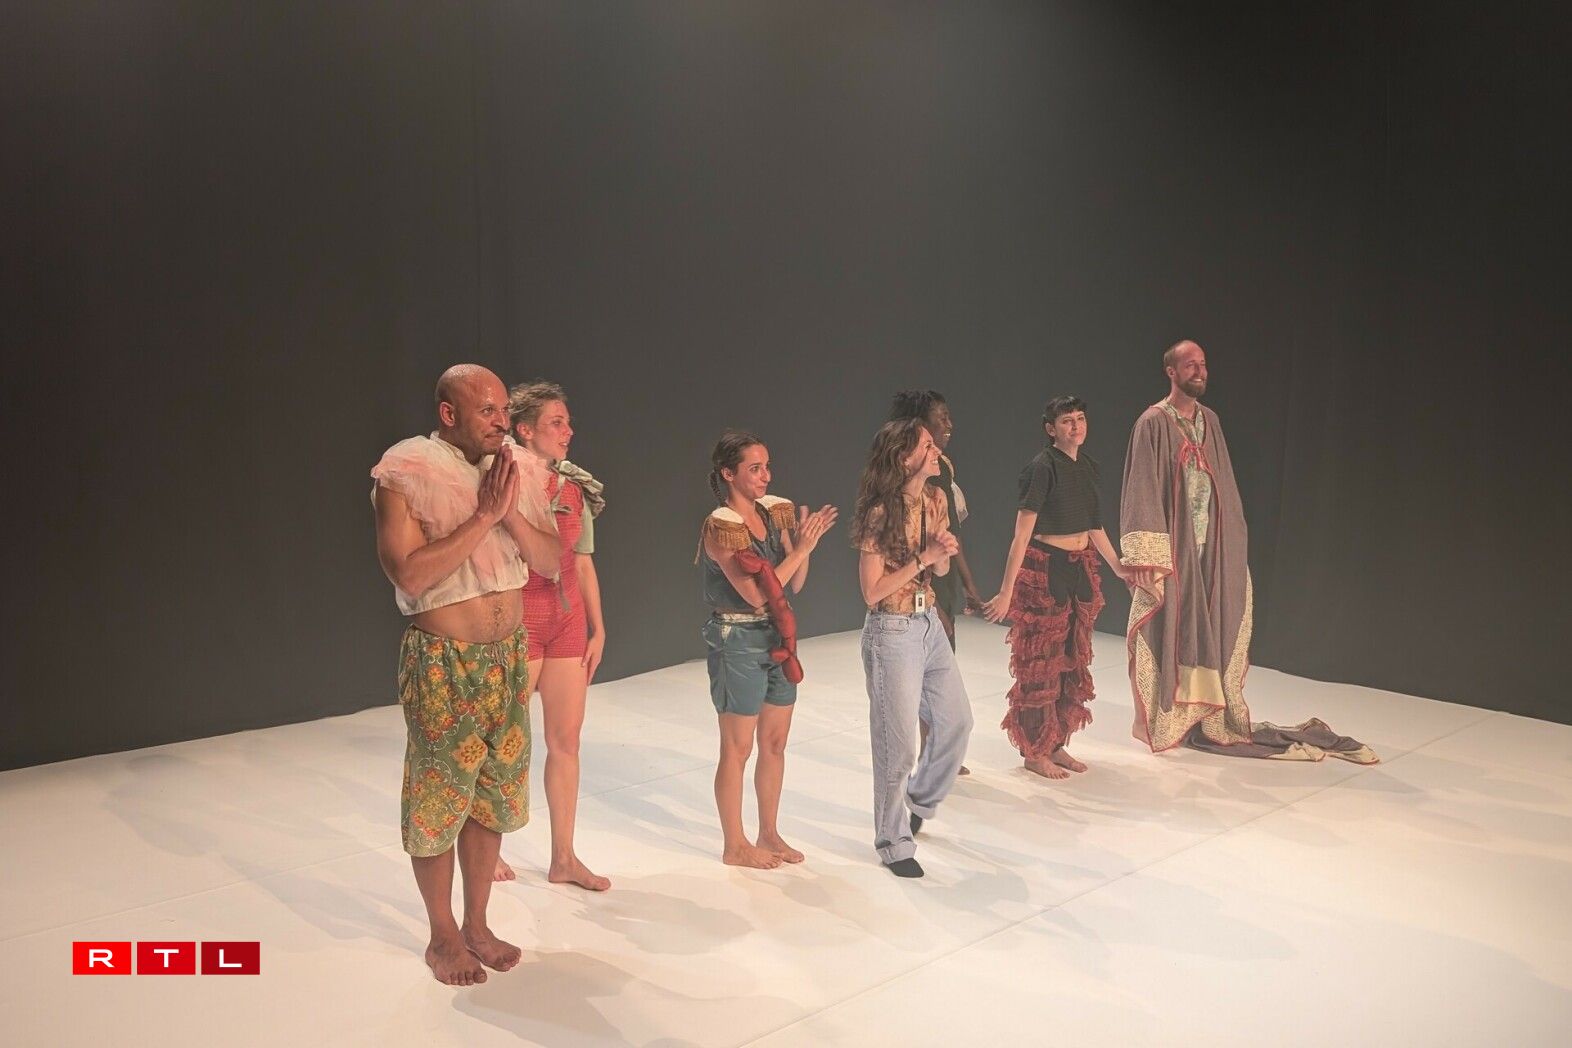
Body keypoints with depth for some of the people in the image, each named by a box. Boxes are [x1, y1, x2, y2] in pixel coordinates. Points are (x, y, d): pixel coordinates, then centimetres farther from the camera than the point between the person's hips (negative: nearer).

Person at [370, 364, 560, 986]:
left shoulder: (511, 470, 4)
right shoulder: (405, 474, -13)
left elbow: (550, 561, 1)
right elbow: (408, 573, -24)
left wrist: (511, 513, -15)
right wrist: (483, 517, -24)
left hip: (508, 657, 6)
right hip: (443, 663, -5)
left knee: (493, 797, 14)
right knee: (439, 801, 6)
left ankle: (477, 924, 31)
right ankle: (442, 935, 24)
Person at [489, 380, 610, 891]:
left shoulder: (576, 488, 8)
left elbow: (582, 562, 12)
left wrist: (597, 628, 10)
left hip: (569, 620, 5)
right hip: (519, 619, -5)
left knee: (567, 738, 7)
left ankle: (564, 858, 17)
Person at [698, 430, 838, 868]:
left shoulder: (775, 512, 4)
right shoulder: (720, 525, -16)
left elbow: (794, 585, 5)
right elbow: (756, 593, -21)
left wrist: (804, 543, -11)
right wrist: (800, 549, -21)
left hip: (777, 637, 7)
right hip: (738, 641, -7)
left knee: (775, 742, 14)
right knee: (738, 748, 5)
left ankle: (769, 834, 29)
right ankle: (734, 845, 19)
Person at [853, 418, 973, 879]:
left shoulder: (934, 499, 3)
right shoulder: (880, 514, -19)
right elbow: (872, 592, -18)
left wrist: (944, 550, -9)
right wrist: (921, 557, -21)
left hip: (930, 625, 8)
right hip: (893, 633, -8)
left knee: (956, 723, 17)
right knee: (898, 743, 2)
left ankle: (919, 801, 41)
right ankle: (894, 843, 20)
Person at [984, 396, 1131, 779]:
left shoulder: (1087, 465, 8)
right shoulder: (1042, 467, -15)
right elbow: (1022, 534, -18)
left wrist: (1118, 567, 25)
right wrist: (1007, 592, -20)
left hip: (1081, 568, 8)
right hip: (1044, 569, -8)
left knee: (1073, 659, 13)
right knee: (1041, 663, 1)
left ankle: (1056, 744, 25)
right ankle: (1034, 752, 12)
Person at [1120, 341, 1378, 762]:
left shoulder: (1210, 420, 12)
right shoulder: (1154, 422, -9)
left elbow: (1222, 482, 15)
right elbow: (1141, 490, -13)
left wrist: (1234, 545, 12)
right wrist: (1145, 557, -19)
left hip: (1212, 546, 6)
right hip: (1172, 546, -6)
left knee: (1209, 631, 9)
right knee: (1169, 633, 0)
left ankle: (1207, 715, 20)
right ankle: (1163, 722, 11)